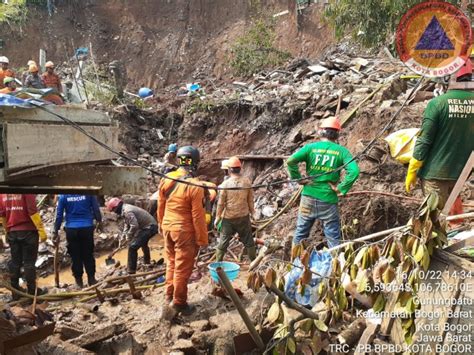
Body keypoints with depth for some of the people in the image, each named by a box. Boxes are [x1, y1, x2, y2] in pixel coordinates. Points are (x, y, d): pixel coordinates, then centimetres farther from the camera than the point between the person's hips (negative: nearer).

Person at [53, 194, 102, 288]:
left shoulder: (63, 195, -3)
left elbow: (59, 214, 0)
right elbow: (96, 208, 0)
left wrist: (56, 232, 7)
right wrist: (99, 220, 18)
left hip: (71, 229, 0)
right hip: (87, 227, 0)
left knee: (75, 256, 10)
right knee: (88, 255, 12)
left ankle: (78, 279, 15)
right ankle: (91, 278, 15)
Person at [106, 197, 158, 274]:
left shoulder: (127, 211, -22)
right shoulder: (125, 209, 10)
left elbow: (134, 225, -29)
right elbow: (127, 224, 19)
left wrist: (129, 237, -14)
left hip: (149, 227, -11)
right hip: (151, 226, 11)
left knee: (132, 246, -16)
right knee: (143, 242, 36)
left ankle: (131, 271, -13)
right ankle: (147, 261, 61)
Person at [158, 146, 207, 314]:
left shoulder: (166, 180, 0)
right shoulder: (194, 186, -20)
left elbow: (160, 206, 10)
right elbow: (198, 216, -17)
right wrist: (202, 239, -9)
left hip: (168, 228, 7)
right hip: (184, 231, -6)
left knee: (171, 262, 20)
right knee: (183, 267, 4)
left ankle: (170, 295, 31)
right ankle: (179, 302, 13)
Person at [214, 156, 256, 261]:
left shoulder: (225, 184, -15)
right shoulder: (247, 182, -10)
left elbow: (221, 203, -10)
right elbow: (250, 200, -1)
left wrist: (217, 217, 2)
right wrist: (252, 211, 16)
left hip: (228, 218, -1)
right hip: (243, 216, 2)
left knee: (223, 242, 11)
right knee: (248, 241, 16)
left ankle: (218, 263, 18)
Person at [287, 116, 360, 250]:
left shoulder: (311, 147, -2)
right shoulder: (341, 151, -4)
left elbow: (290, 161, -13)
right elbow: (354, 171, -17)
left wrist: (298, 179, -2)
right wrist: (341, 188, -8)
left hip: (309, 197, 2)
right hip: (328, 200, -2)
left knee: (300, 233, 16)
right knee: (333, 238, 8)